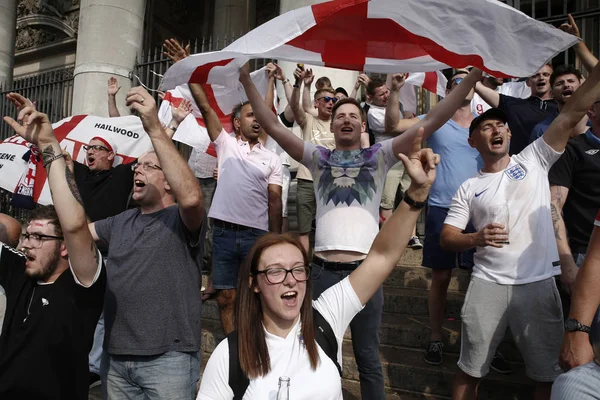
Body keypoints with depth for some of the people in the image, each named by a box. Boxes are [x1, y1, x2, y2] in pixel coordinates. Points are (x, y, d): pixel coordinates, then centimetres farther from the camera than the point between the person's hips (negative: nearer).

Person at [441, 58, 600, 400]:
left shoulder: (534, 160, 4)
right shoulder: (468, 189, 5)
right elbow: (447, 238, 1)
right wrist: (477, 239, -19)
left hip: (539, 284, 0)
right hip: (488, 285, 0)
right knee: (470, 370, 11)